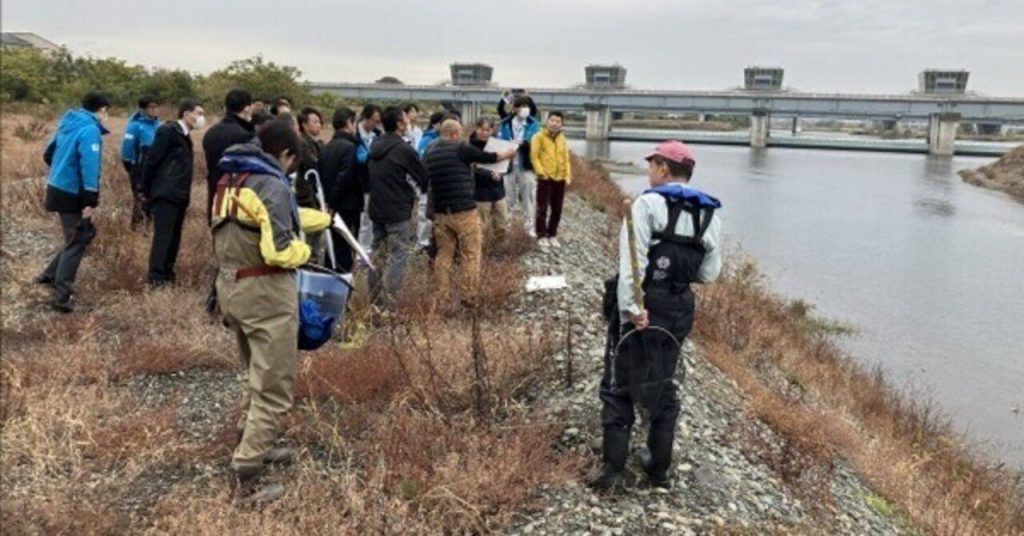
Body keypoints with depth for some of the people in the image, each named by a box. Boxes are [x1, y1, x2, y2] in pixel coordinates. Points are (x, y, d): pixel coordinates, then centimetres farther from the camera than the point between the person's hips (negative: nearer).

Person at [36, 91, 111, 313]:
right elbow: (90, 167, -25)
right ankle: (61, 297, -5)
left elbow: (49, 154, 20)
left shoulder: (69, 124, 10)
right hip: (72, 194, -9)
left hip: (59, 188, 9)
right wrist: (91, 201, -26)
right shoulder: (90, 130, -17)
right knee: (77, 241, -3)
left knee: (81, 235, 21)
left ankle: (51, 275, 26)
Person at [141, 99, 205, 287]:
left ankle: (167, 275, 18)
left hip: (179, 196, 9)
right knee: (162, 238, -9)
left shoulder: (185, 135, 16)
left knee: (173, 238, 11)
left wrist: (186, 193, 13)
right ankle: (155, 279, -7)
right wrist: (147, 192, -7)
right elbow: (151, 161, -11)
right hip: (165, 195, -9)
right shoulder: (168, 131, -10)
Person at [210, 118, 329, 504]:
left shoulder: (232, 179, 12)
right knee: (274, 388, -3)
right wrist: (303, 251, -2)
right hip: (265, 292, -9)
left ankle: (253, 445, 39)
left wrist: (326, 219, 35)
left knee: (258, 377, 26)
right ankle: (247, 479, -2)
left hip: (232, 286, 9)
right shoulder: (272, 184, -17)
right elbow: (279, 251, -24)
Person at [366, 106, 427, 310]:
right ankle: (387, 304, -9)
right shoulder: (403, 149, -14)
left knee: (378, 254, 13)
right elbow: (424, 178, -8)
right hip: (398, 211, -8)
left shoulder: (375, 146, 9)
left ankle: (375, 301, 17)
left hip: (376, 209, 8)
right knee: (398, 255, -5)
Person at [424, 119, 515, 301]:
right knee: (470, 255, 2)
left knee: (444, 254, 12)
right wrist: (508, 154, 20)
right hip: (464, 210, -6)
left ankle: (441, 297, 11)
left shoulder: (430, 152, 11)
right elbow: (487, 158, 4)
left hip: (440, 211, 6)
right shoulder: (460, 148, -7)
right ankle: (467, 297, 3)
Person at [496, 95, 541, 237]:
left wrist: (523, 142, -27)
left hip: (526, 166, 0)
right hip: (509, 165, 0)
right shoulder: (505, 123, 0)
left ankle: (529, 227, 16)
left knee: (527, 198, 7)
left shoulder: (533, 124, -1)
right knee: (508, 198, 7)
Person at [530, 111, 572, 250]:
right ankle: (542, 236, 4)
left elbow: (566, 158, 15)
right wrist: (541, 173, -16)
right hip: (545, 178, -5)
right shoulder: (539, 137, -4)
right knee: (542, 209, -4)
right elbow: (534, 156, -8)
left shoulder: (562, 139, 13)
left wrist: (568, 175, 4)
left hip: (560, 179, 5)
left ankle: (552, 235, 21)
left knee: (557, 210, 10)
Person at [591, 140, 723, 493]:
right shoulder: (709, 215, 7)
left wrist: (631, 308, -21)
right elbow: (709, 273, 6)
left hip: (640, 306, -5)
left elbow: (632, 261, -19)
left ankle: (613, 470, 4)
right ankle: (659, 467, 26)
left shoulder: (648, 204, -9)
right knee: (662, 386, 18)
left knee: (618, 386, 5)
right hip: (679, 311, 5)